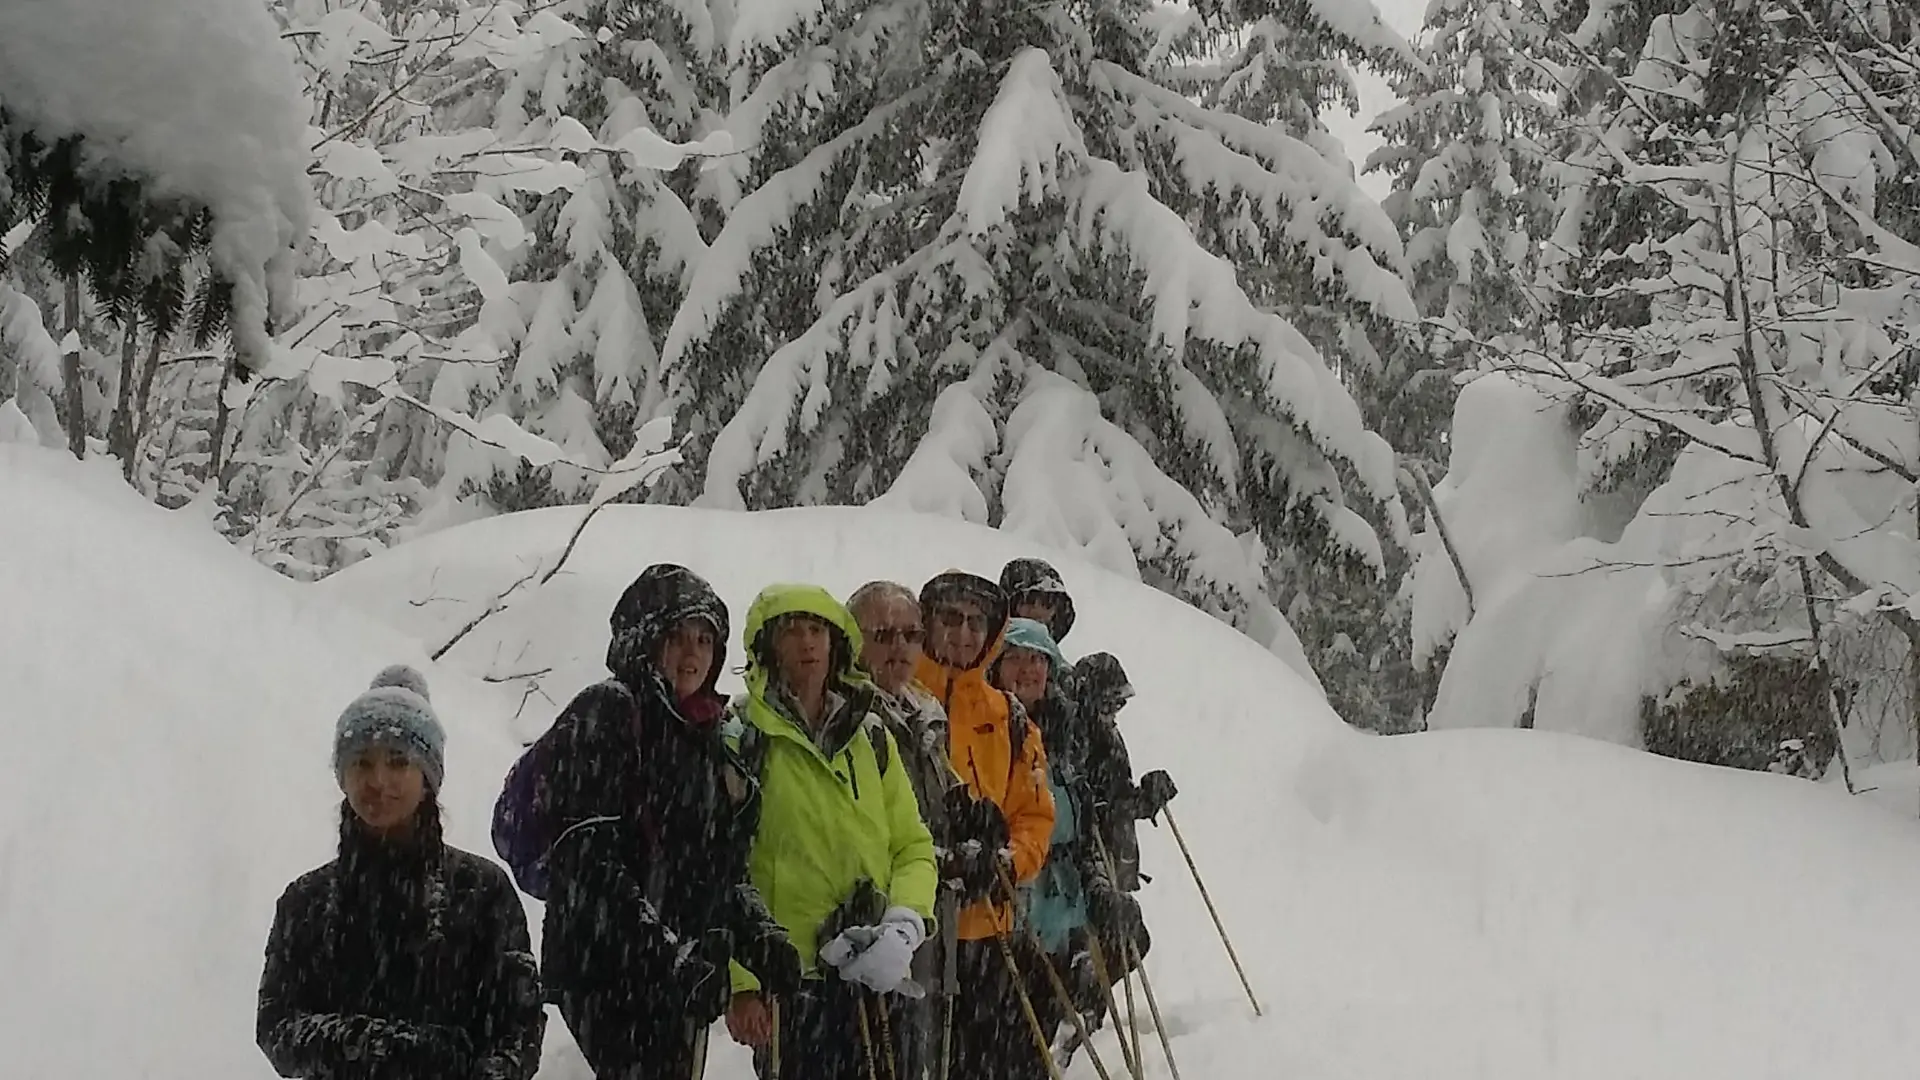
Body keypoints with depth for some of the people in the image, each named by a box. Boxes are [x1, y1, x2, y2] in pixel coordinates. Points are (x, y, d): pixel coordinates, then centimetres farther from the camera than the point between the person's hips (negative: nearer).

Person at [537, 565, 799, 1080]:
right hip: (612, 971, -8)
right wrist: (668, 953, -20)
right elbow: (588, 858, -14)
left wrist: (760, 936, 5)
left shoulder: (706, 736, 19)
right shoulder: (604, 714, -6)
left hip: (684, 979, 8)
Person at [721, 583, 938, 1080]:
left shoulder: (870, 734, 13)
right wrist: (740, 982, -13)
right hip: (789, 975, -4)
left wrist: (905, 924, -6)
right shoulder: (742, 738, -2)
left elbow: (913, 845, 13)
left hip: (878, 972, 5)